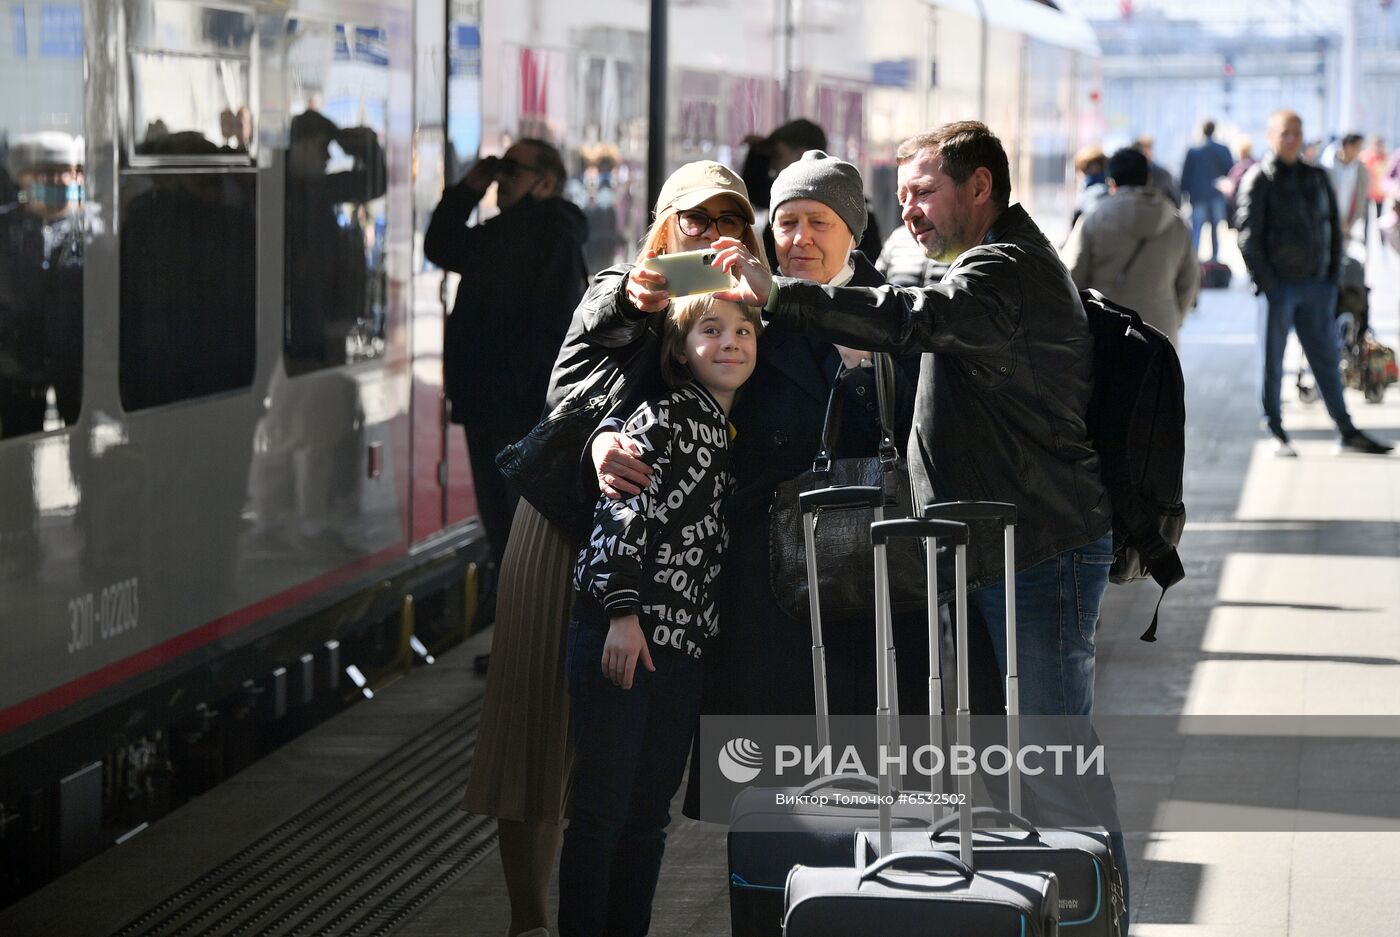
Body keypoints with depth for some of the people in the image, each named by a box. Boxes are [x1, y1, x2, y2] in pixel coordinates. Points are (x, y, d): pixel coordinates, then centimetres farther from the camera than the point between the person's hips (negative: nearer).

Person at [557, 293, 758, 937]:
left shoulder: (733, 434, 17)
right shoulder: (664, 417, -5)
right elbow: (621, 512, -13)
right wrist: (623, 612, -20)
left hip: (684, 645, 7)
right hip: (620, 636, -7)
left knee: (649, 816, 9)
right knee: (602, 809, -6)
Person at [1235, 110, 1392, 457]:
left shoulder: (1316, 176, 11)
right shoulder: (1259, 180, -5)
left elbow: (1333, 227, 15)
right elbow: (1248, 236, -9)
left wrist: (1333, 275, 6)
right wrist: (1265, 282, -14)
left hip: (1315, 285, 5)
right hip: (1278, 285, -5)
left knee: (1326, 359, 8)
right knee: (1273, 363, 4)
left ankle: (1347, 432, 11)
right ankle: (1276, 432, 13)